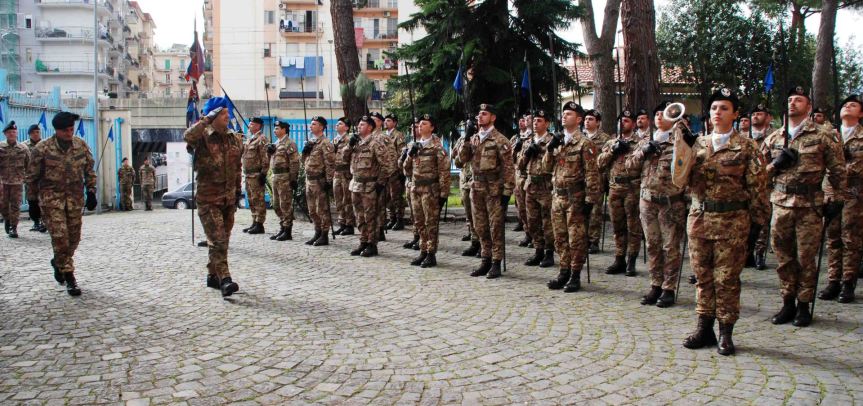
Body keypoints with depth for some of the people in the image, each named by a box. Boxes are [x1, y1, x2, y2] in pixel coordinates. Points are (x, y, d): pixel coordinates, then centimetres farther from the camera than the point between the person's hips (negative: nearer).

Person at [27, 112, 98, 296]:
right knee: (59, 236, -10)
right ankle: (69, 277, -3)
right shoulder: (43, 149, -8)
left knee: (74, 237, 9)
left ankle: (59, 262, 37)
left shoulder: (81, 145, 2)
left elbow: (89, 171, 11)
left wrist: (91, 192, 5)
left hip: (75, 197, 4)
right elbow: (32, 175, 2)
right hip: (51, 197, -4)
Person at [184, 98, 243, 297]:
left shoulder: (236, 139, 9)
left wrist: (238, 190, 17)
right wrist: (208, 119, -26)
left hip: (229, 199, 6)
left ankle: (213, 275, 26)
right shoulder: (203, 138, -7)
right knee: (217, 240, -13)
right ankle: (225, 280, -18)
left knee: (222, 240, 13)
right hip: (208, 199, -6)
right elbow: (188, 136, -32)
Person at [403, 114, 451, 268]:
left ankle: (431, 255, 5)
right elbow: (407, 170, 15)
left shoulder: (437, 147, -6)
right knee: (419, 222, 10)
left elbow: (444, 171, -9)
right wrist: (410, 155, -4)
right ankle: (423, 252, 20)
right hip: (415, 188, 7)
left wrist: (444, 193, -13)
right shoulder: (414, 145, 13)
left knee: (431, 222, -1)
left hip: (430, 189, -6)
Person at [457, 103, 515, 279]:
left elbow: (508, 167, -10)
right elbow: (463, 158, 5)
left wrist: (507, 192, -15)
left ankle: (496, 263, 6)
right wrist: (466, 139, -6)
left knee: (496, 227, -1)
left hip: (494, 189, -6)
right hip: (477, 188, 6)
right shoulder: (474, 138, 12)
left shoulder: (500, 140, -8)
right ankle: (486, 261, 20)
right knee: (480, 227, 10)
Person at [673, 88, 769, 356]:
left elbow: (757, 186, -1)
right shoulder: (697, 144, 10)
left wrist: (757, 220, -6)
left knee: (727, 278, 2)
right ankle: (704, 328, 20)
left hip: (732, 221, -4)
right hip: (699, 217, 4)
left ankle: (726, 333, 13)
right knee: (703, 276, 10)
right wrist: (683, 147, -9)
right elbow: (681, 181, 2)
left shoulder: (747, 148, 0)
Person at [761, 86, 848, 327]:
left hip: (810, 205, -3)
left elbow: (838, 169, 4)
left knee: (806, 257, 2)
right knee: (784, 257, 7)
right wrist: (775, 164, -5)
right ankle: (788, 303, 19)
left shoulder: (821, 136, 2)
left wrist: (838, 199, -1)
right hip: (781, 203, 3)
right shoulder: (774, 138, 11)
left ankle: (803, 306, 13)